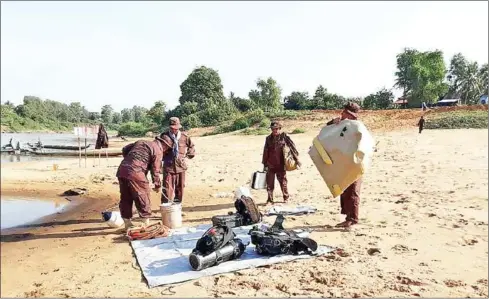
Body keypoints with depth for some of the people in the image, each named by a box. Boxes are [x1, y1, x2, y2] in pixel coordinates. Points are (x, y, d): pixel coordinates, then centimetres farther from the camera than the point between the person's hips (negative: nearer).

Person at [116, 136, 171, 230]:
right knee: (143, 198, 6)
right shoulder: (158, 151, 1)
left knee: (125, 198, 15)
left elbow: (125, 149, 25)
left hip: (121, 170, 8)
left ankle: (127, 224, 26)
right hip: (135, 173, -8)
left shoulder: (141, 142, 24)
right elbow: (155, 170, -1)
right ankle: (146, 223, 14)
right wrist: (157, 185, 11)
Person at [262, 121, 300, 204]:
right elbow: (265, 152, 10)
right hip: (270, 165, 3)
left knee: (283, 182, 7)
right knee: (269, 183, 4)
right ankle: (270, 199, 13)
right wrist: (265, 164, 9)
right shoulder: (268, 138, 8)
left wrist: (296, 159, -4)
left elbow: (292, 146, -1)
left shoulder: (284, 136, -1)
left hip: (280, 165, -2)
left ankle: (286, 198, 22)